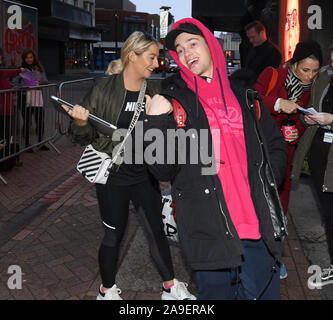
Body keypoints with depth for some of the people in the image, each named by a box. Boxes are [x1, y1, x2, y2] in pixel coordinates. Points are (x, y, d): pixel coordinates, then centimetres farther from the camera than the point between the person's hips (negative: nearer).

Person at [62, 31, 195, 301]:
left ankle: (171, 288, 32)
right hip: (113, 177, -4)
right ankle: (108, 290, 34)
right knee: (114, 236, 10)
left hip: (144, 175, 4)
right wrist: (80, 122, -28)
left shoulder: (152, 91, 2)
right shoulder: (104, 91, -11)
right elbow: (86, 138, -8)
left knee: (157, 231, 13)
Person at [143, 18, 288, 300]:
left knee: (263, 291, 15)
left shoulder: (245, 97, 11)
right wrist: (155, 122, -18)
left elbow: (276, 147, 18)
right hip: (209, 231, -3)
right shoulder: (174, 102, 1)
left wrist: (266, 187, 2)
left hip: (258, 225, 3)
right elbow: (164, 171, -6)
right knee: (216, 292, 11)